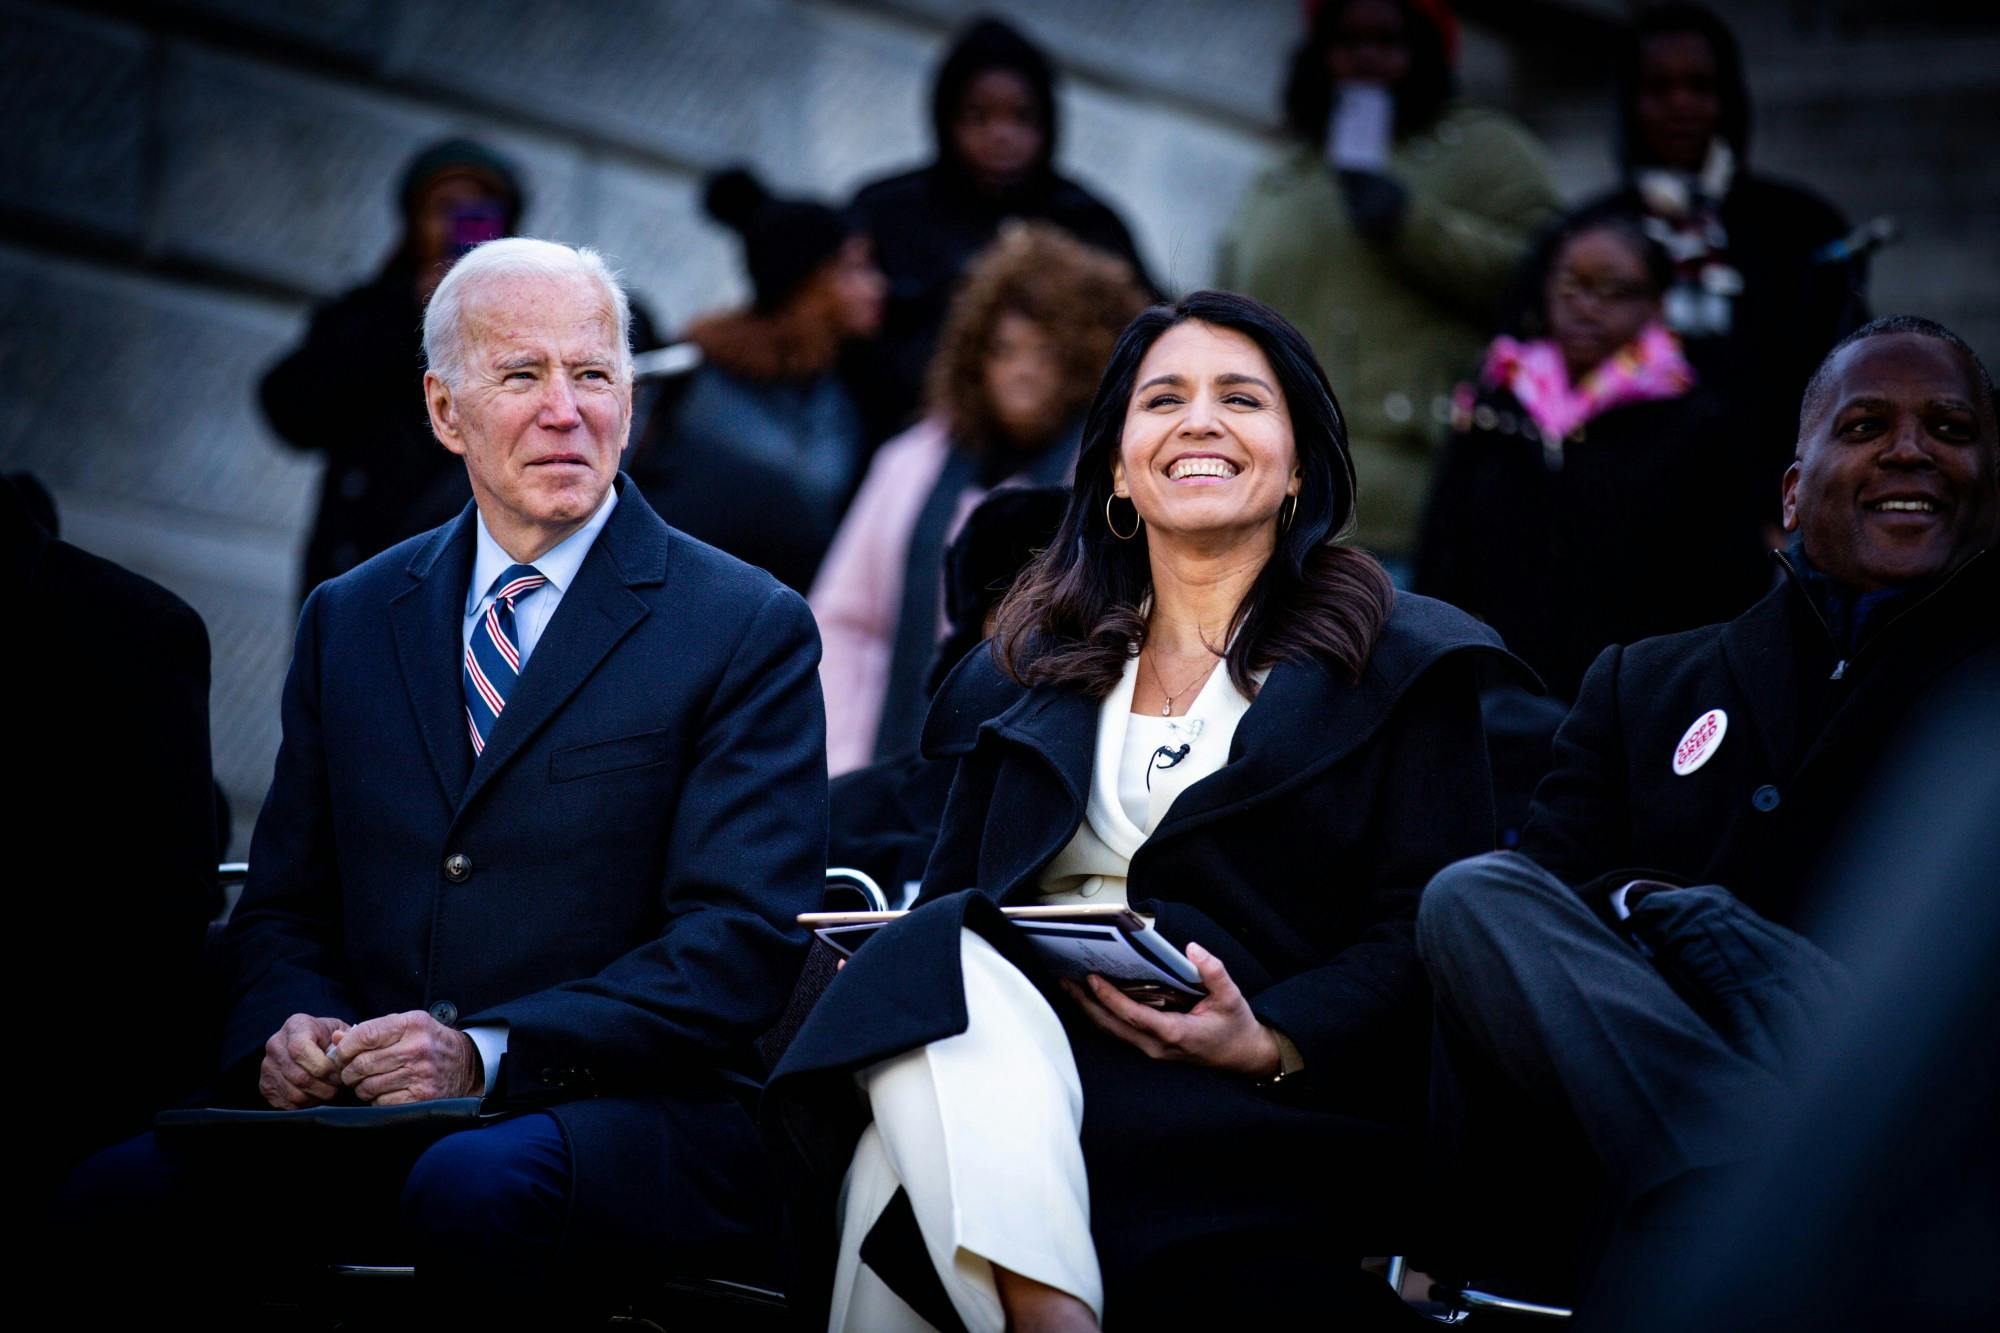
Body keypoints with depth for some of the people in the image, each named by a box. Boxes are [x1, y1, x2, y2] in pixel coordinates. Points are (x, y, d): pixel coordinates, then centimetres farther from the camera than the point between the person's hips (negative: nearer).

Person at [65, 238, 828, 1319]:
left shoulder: (748, 631, 2)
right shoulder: (349, 621, 18)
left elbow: (738, 945, -7)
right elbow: (282, 910, 18)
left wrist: (485, 1051, -19)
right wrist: (284, 1031, -7)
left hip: (627, 1119, -3)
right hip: (363, 1107, 4)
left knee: (472, 1189, -39)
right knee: (114, 1198, -25)